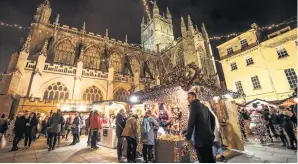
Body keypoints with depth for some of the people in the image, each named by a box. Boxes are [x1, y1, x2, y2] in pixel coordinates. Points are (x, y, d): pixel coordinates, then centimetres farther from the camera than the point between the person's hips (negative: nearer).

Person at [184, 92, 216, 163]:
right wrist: (211, 131, 26)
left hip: (201, 137, -9)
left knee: (203, 160, 0)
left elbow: (191, 121, -17)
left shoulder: (194, 105, -8)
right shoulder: (204, 107, 17)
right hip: (209, 136, 9)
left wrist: (188, 136, -10)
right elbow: (212, 118, 23)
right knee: (210, 159, 20)